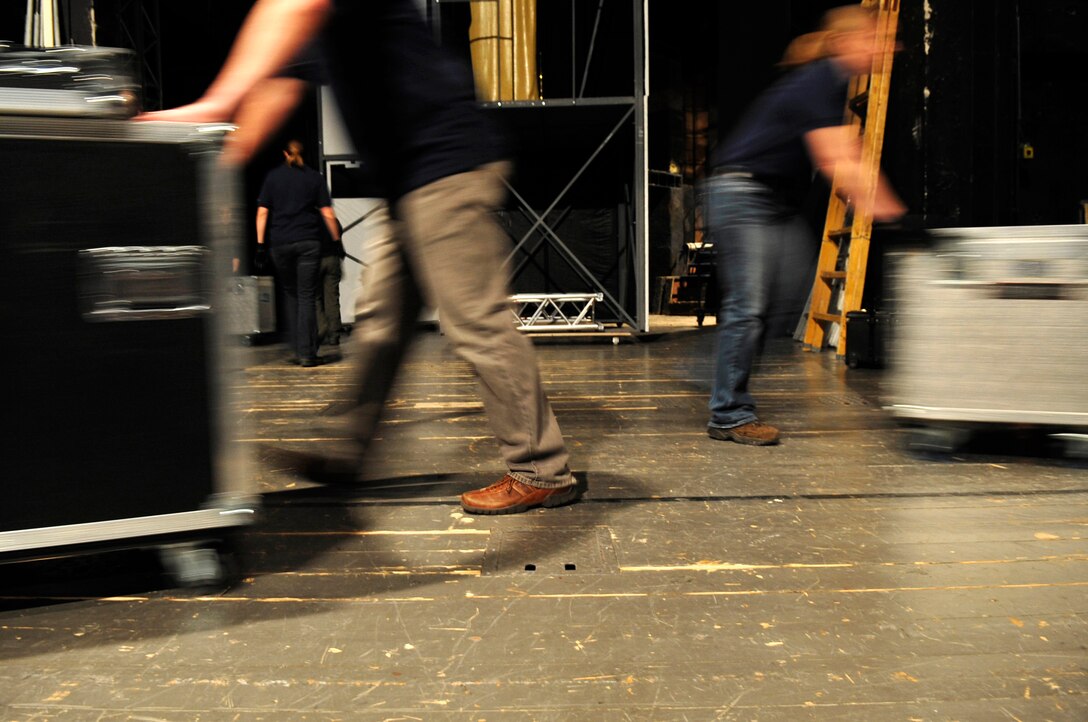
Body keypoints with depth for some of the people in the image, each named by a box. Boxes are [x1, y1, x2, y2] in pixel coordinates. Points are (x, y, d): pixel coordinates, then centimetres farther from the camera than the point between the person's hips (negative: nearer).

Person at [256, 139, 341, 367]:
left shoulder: (272, 177, 9)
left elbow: (262, 213, 3)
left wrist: (260, 244, 2)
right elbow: (327, 213, 0)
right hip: (309, 242, -1)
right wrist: (337, 241, 5)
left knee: (290, 295, 16)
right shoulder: (314, 177, 6)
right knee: (307, 297, -2)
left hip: (280, 243, 2)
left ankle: (296, 349, 15)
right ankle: (307, 354, -7)